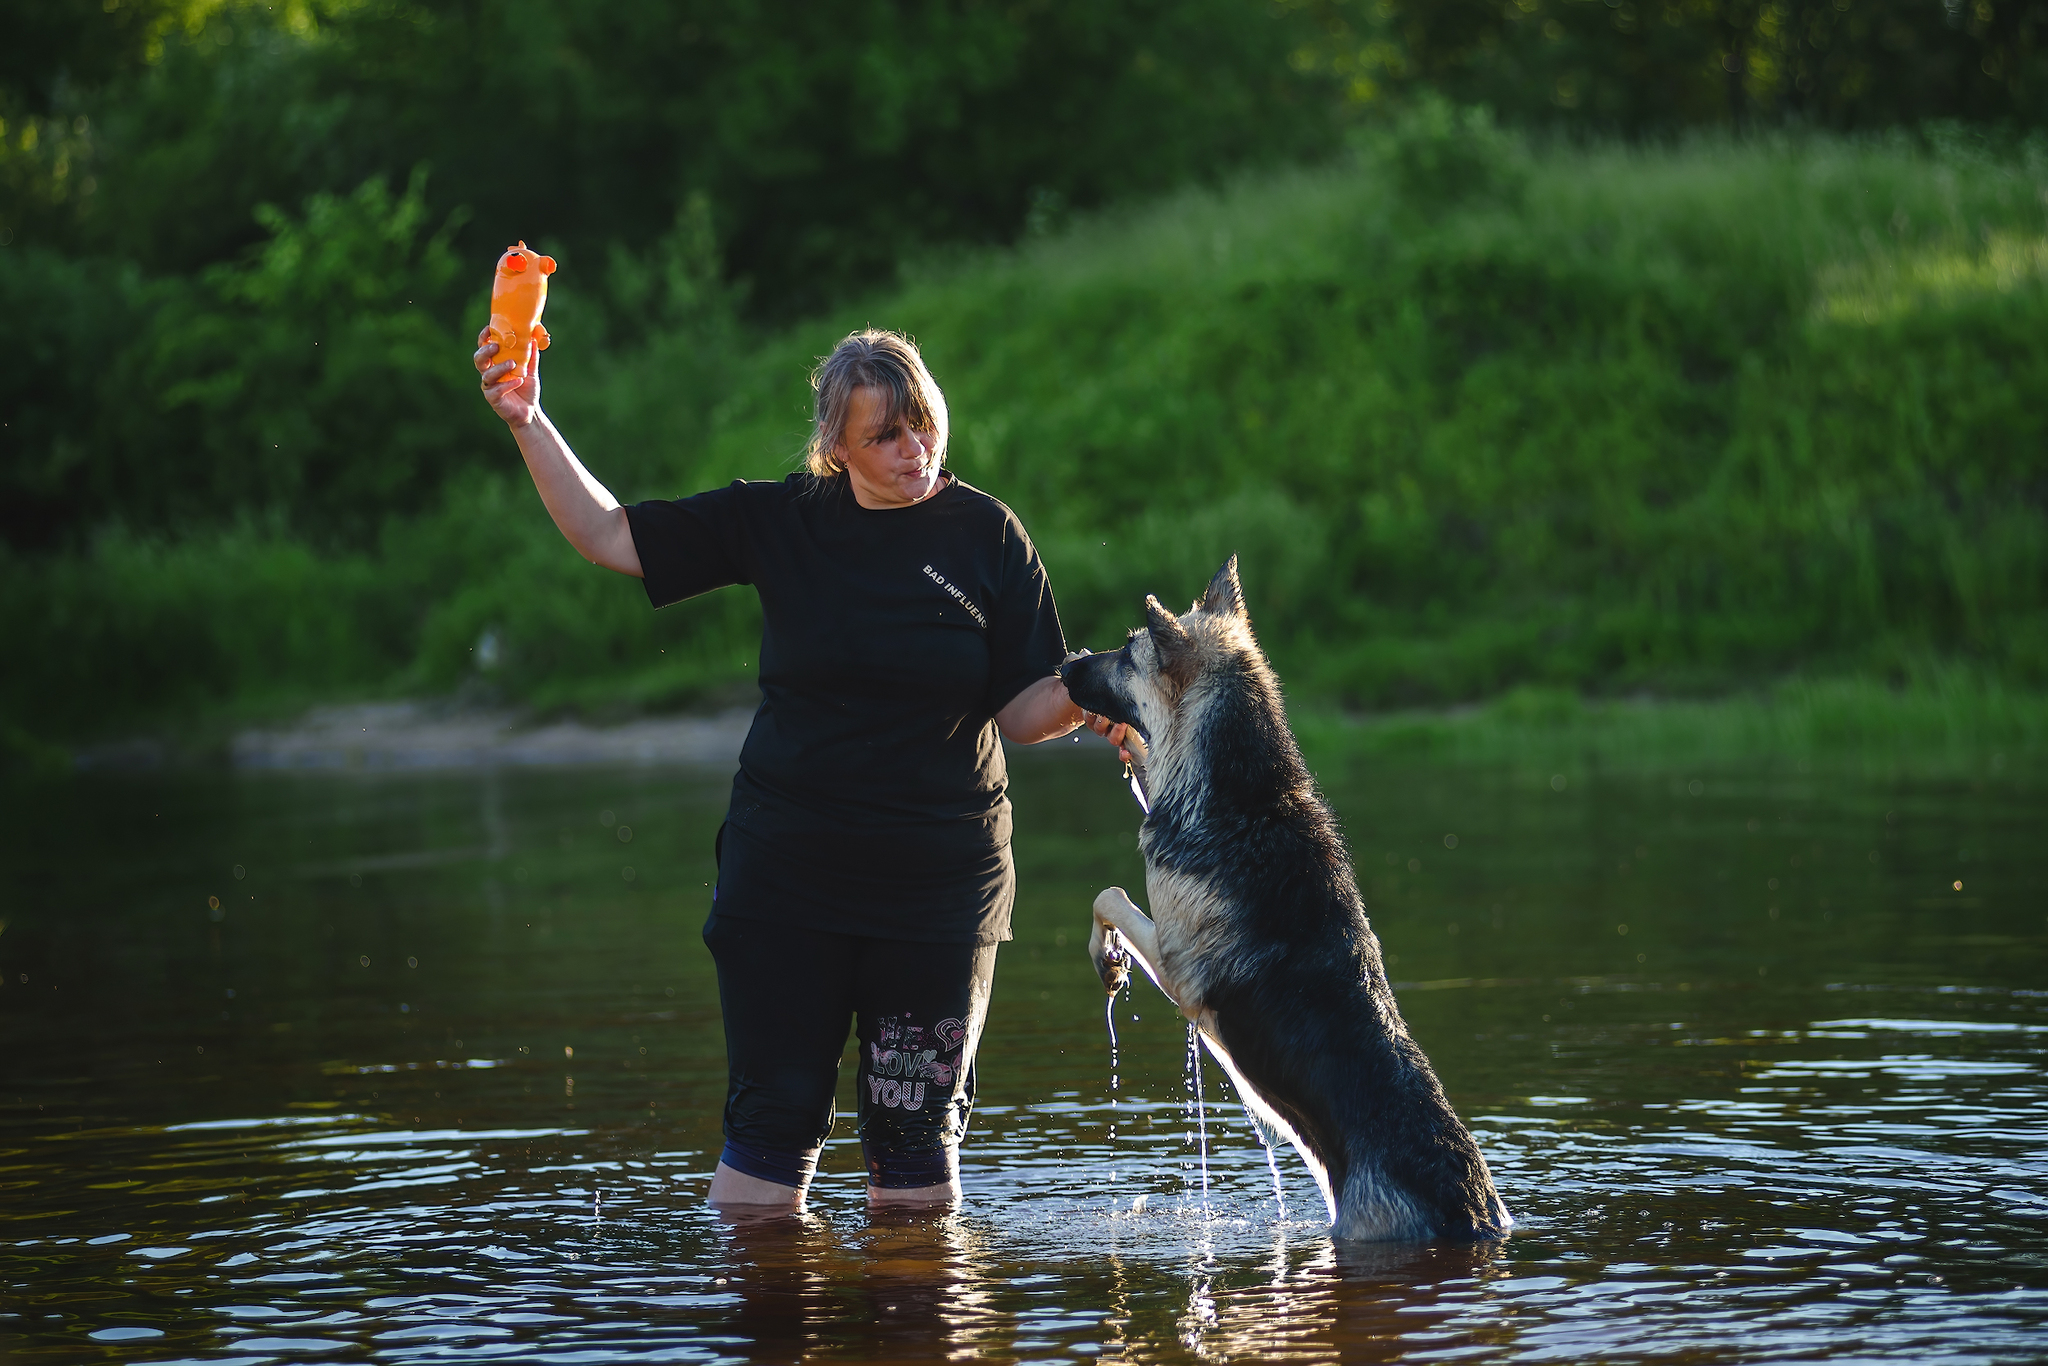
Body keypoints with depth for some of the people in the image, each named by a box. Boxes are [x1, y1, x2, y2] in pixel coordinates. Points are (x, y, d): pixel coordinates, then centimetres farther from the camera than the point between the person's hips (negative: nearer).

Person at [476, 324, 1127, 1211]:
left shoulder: (986, 535, 0)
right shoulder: (779, 522, 3)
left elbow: (1022, 712, 1)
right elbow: (609, 536, 4)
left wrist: (1080, 701, -22)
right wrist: (528, 424, -6)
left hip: (940, 877, -1)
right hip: (787, 870, 1)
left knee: (915, 1129, 4)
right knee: (773, 1116, 1)